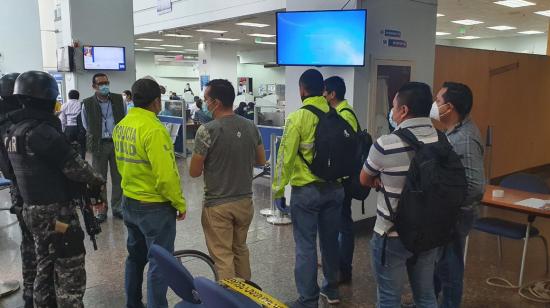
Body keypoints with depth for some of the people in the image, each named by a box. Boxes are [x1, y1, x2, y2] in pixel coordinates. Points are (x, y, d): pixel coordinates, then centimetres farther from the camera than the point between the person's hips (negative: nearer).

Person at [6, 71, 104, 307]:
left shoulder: (14, 131, 7)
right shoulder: (42, 131, -22)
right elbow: (74, 167, -19)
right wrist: (96, 180, 0)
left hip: (31, 208, 9)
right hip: (55, 211, -9)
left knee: (45, 265, 21)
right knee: (69, 271, 2)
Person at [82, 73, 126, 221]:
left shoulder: (119, 99, 0)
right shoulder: (87, 104, -3)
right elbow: (86, 126, 8)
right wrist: (94, 140, 8)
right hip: (99, 144, -1)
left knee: (118, 177, 8)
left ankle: (117, 208, 20)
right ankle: (102, 210, 17)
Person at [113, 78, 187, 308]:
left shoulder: (121, 126, 4)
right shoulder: (153, 129, -23)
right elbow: (166, 175, -24)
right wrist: (180, 203, -12)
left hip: (129, 202, 9)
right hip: (155, 207, -9)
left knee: (135, 256, 22)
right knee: (159, 263, 4)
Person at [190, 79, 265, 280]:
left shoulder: (207, 130, -18)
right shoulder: (251, 127, -2)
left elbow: (194, 172, -12)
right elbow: (261, 160, 9)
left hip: (218, 205, -6)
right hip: (245, 201, 6)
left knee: (222, 256, 7)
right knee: (240, 248, 23)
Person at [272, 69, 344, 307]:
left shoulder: (297, 117, -12)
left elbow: (286, 156, -12)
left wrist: (278, 187, -1)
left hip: (306, 190, -5)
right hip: (335, 188, 5)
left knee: (306, 246, 4)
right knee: (330, 240, 18)